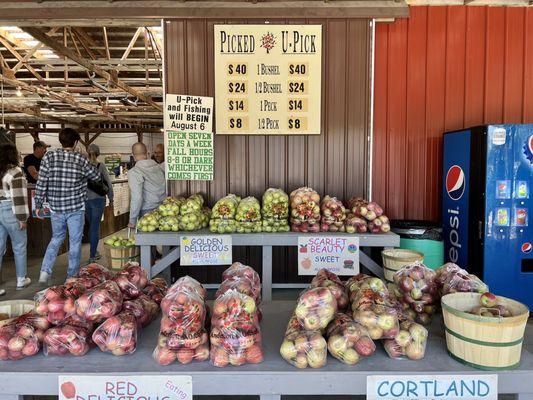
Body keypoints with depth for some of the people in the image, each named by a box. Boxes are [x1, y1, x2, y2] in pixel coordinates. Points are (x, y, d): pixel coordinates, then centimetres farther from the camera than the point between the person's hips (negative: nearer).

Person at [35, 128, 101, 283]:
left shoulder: (49, 157, -5)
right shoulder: (80, 160, -9)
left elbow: (41, 184, -5)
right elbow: (97, 177, 4)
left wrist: (38, 205, 4)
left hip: (55, 207, 3)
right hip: (76, 208, -3)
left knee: (56, 238, 22)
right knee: (75, 241, 9)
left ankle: (45, 271, 12)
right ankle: (72, 276, 18)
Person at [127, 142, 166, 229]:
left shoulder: (134, 172, -10)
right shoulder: (158, 167, 6)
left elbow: (136, 198, -15)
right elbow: (166, 189, 9)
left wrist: (132, 221, -7)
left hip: (147, 213, -5)